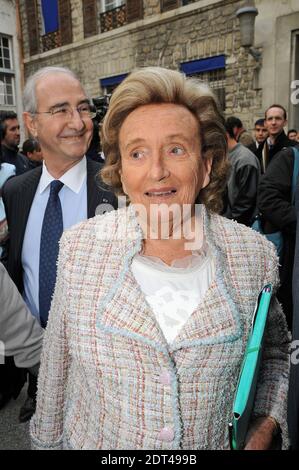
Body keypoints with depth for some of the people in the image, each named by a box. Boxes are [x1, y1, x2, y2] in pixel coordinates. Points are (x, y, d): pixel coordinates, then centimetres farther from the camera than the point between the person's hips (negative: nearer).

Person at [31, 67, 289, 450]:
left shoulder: (255, 256, -16)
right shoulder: (78, 247, -17)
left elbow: (274, 350, 1)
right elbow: (56, 367, -6)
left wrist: (264, 426, -12)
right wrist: (47, 441, 4)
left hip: (220, 442, 0)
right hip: (92, 441, 1)